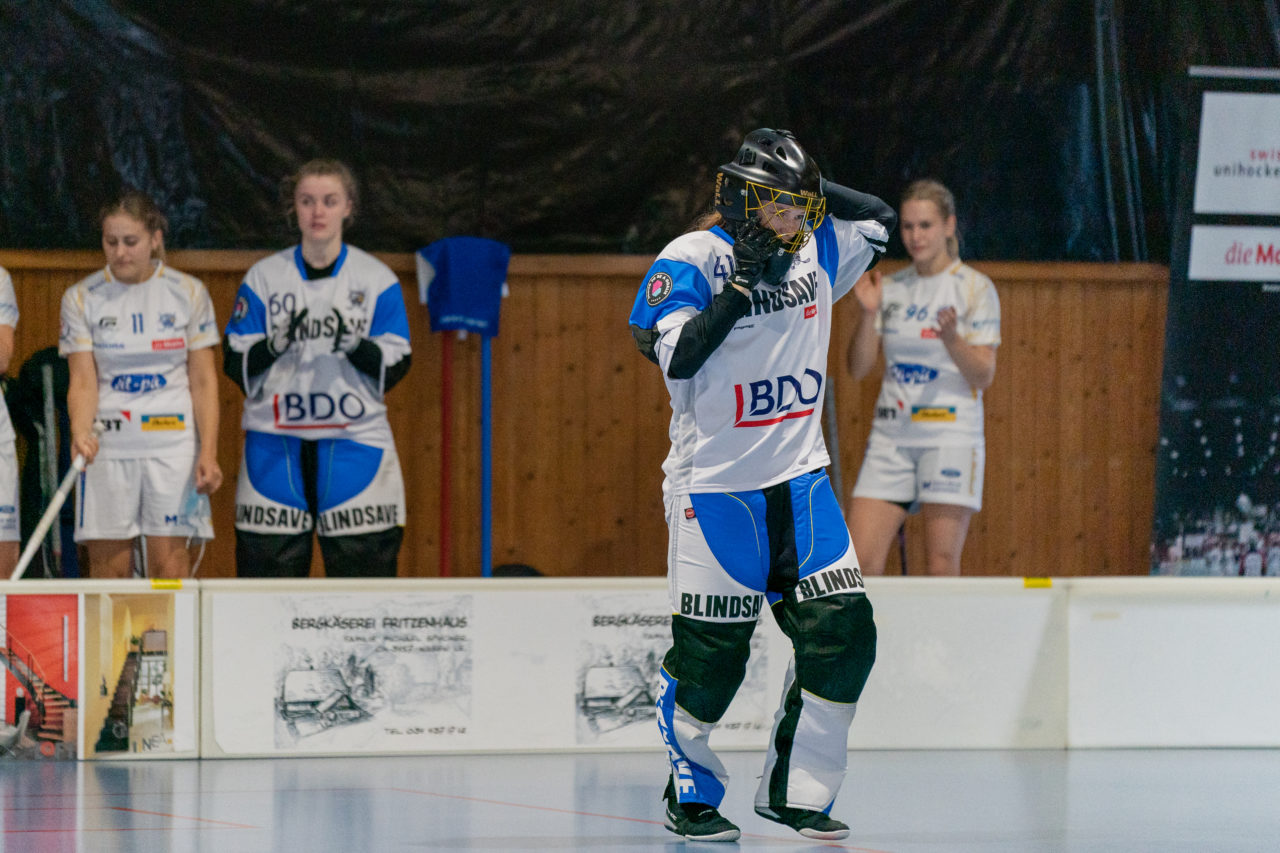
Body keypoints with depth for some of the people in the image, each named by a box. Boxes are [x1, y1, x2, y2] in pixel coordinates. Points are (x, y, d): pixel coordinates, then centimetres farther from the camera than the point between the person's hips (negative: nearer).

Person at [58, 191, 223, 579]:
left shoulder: (189, 293, 3)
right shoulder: (81, 298, 3)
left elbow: (204, 382, 4)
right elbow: (83, 382, -1)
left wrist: (209, 452, -6)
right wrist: (80, 432, -21)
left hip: (174, 443, 0)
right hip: (107, 445, 0)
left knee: (169, 561, -6)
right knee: (109, 565, -2)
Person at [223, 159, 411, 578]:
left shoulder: (377, 279, 4)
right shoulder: (264, 277, 6)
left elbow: (394, 367, 0)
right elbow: (237, 366, 3)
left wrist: (352, 344, -19)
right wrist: (279, 343, -16)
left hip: (355, 441, -1)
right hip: (276, 445, 1)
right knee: (267, 572, -1)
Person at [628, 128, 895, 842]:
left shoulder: (815, 252, 7)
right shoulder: (691, 260, -11)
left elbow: (880, 218, 20)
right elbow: (674, 357, -20)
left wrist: (810, 186, 7)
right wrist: (741, 286, -25)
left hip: (801, 481, 6)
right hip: (716, 485, -6)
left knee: (843, 631, -2)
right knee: (710, 650, -1)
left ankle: (794, 790, 8)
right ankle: (690, 793, 18)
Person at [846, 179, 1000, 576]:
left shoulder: (975, 288, -1)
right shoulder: (890, 288, 11)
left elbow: (984, 375, -6)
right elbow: (858, 368, 9)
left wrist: (951, 337, -23)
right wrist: (869, 314, -6)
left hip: (951, 436, -4)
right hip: (891, 436, 4)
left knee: (941, 566, -7)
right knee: (859, 562, -5)